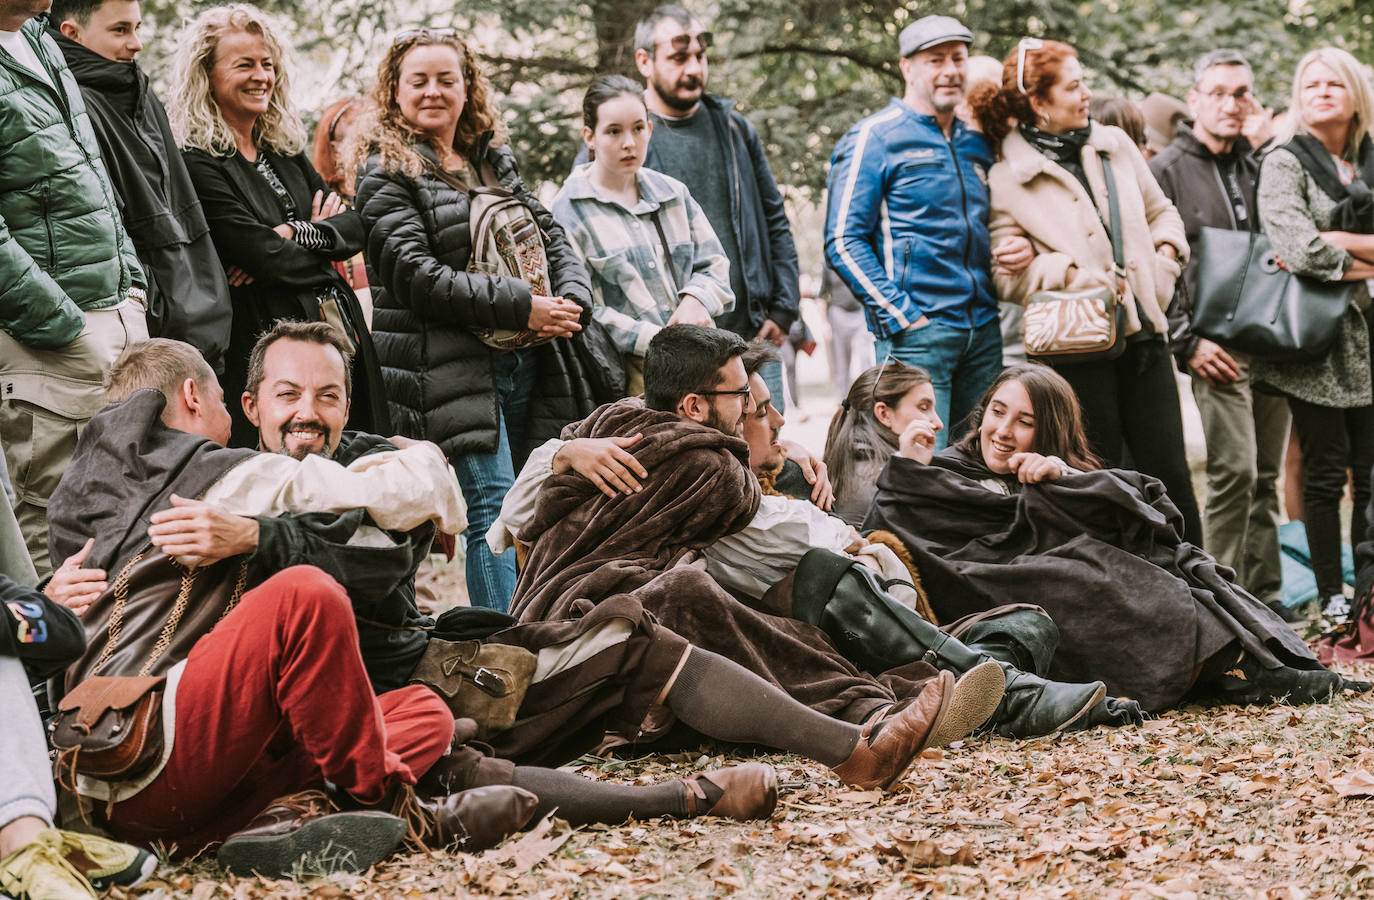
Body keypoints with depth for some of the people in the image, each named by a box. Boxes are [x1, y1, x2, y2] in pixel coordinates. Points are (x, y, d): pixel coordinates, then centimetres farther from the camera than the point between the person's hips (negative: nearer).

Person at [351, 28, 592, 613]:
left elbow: (550, 234, 19)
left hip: (527, 364, 7)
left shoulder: (495, 159, 19)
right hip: (452, 370, -7)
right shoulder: (386, 173, -3)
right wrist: (521, 307, -16)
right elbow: (416, 275, -14)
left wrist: (571, 301, -3)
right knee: (493, 512, -13)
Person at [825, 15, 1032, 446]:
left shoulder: (977, 144, 18)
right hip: (916, 331, -7)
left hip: (983, 330, 7)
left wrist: (1021, 246, 5)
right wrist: (901, 316, -15)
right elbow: (843, 242, -8)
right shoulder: (876, 137, -2)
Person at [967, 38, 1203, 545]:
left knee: (1169, 471, 4)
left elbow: (1162, 213, 23)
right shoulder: (1007, 180, -3)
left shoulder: (1115, 146, 12)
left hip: (1142, 331, 4)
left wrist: (1165, 257, 5)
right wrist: (1070, 272, -19)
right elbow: (1009, 275, -6)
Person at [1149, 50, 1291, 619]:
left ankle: (1263, 595, 15)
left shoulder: (1260, 167, 17)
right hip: (1218, 347, -5)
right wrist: (1185, 341, -11)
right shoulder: (1168, 170, 0)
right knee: (1234, 471, -12)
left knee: (1266, 475, 8)